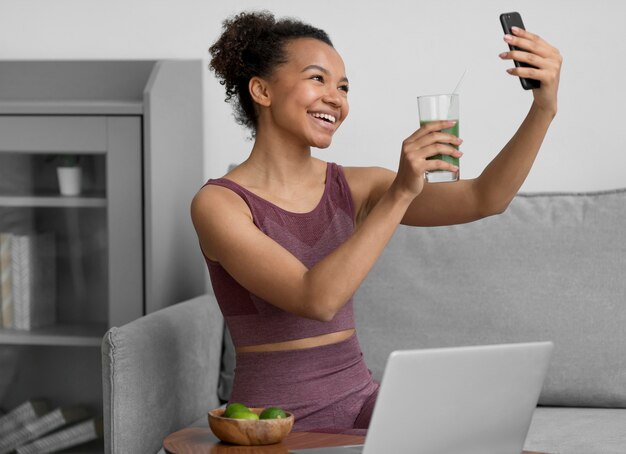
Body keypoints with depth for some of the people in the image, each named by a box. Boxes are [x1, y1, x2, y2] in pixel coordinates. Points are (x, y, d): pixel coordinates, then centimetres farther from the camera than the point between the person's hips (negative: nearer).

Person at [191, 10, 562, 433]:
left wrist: (544, 109, -19)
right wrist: (400, 194, -27)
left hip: (361, 407, 6)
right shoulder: (218, 204, -10)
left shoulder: (355, 188, 5)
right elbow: (317, 300, -23)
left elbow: (485, 199, -5)